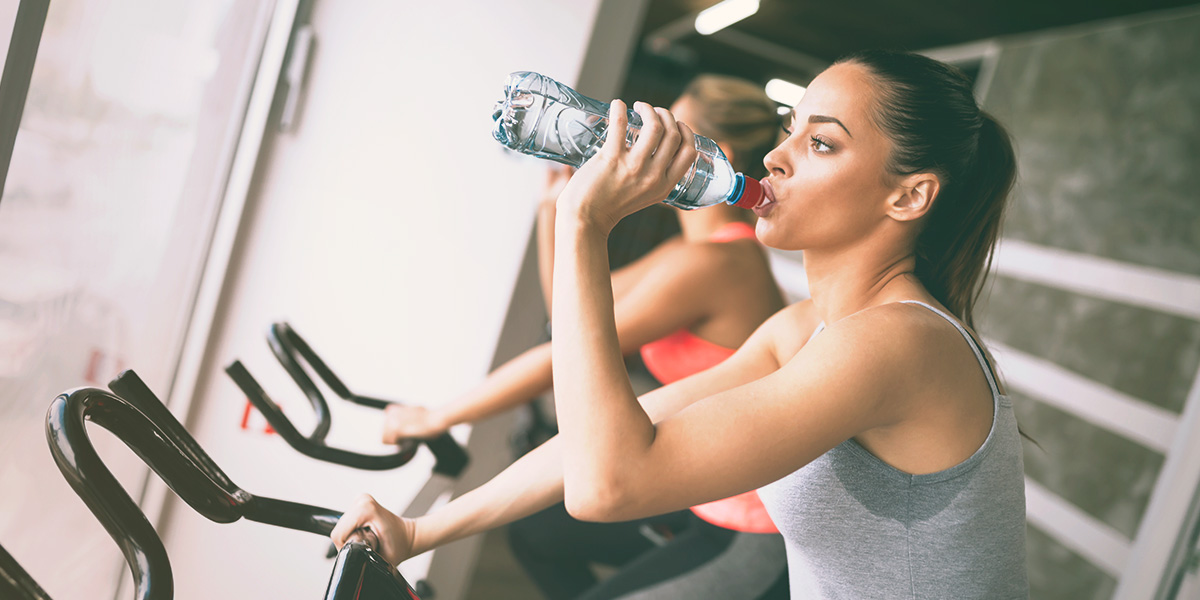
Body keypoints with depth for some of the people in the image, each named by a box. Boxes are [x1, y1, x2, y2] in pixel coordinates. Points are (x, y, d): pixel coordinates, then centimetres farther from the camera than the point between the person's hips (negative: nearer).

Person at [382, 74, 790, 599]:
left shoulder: (709, 263, -25)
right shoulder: (691, 250, 7)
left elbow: (562, 360, -24)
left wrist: (436, 418, -15)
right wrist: (554, 205, 5)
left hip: (750, 541, -10)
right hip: (710, 504, 10)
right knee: (535, 530, 18)